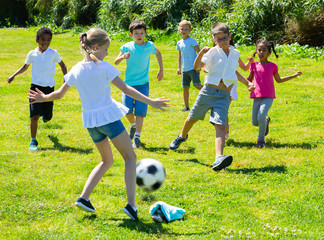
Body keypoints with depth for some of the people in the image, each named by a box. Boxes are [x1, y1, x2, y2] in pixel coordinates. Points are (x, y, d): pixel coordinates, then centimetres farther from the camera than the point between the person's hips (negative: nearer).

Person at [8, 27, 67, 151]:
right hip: (36, 86, -1)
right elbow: (25, 67, 19)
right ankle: (33, 141, -7)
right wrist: (14, 75, 9)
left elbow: (62, 64, 14)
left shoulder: (53, 53, -1)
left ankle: (46, 115, 49)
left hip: (49, 87, 1)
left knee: (47, 117, 9)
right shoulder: (32, 54, 1)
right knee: (35, 115, -14)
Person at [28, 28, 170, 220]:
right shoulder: (103, 67, -9)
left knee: (107, 161, 23)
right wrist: (150, 101, -12)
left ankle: (84, 197, 10)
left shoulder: (76, 70, 7)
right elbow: (125, 89, -13)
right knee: (130, 157, 3)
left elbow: (59, 94, 14)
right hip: (108, 115, -6)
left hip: (90, 120, 6)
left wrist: (43, 98, 34)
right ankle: (131, 203, -9)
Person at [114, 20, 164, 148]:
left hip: (143, 84, 0)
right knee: (127, 110, -8)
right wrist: (122, 57, -28)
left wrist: (161, 70, 19)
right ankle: (133, 125, 24)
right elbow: (116, 62, -7)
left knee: (140, 111, -9)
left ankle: (137, 137, -3)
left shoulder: (149, 46, 0)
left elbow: (158, 53, 21)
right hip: (129, 83, 0)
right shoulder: (127, 47, -3)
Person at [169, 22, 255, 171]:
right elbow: (197, 67, -17)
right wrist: (201, 54, -34)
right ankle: (182, 137, 50)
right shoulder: (213, 52, -3)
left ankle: (219, 159, -35)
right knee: (193, 118, 16)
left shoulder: (235, 53, 13)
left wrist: (247, 83, 28)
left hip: (224, 96, 2)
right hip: (208, 91, -1)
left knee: (220, 126, -17)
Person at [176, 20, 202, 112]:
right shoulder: (179, 43, 14)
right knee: (185, 87, 7)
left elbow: (199, 52, -8)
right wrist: (179, 68, 17)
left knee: (197, 85, -19)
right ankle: (186, 106, 15)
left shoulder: (192, 41, -5)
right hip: (185, 70, 6)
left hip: (193, 68, -6)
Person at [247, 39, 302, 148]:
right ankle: (266, 121, 38)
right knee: (255, 122, 3)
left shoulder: (272, 66, 3)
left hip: (268, 97, -3)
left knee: (261, 116, -24)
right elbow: (249, 80, 21)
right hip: (257, 97, 3)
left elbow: (278, 80, 18)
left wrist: (294, 75, 15)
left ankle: (261, 140, -5)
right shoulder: (254, 65, 7)